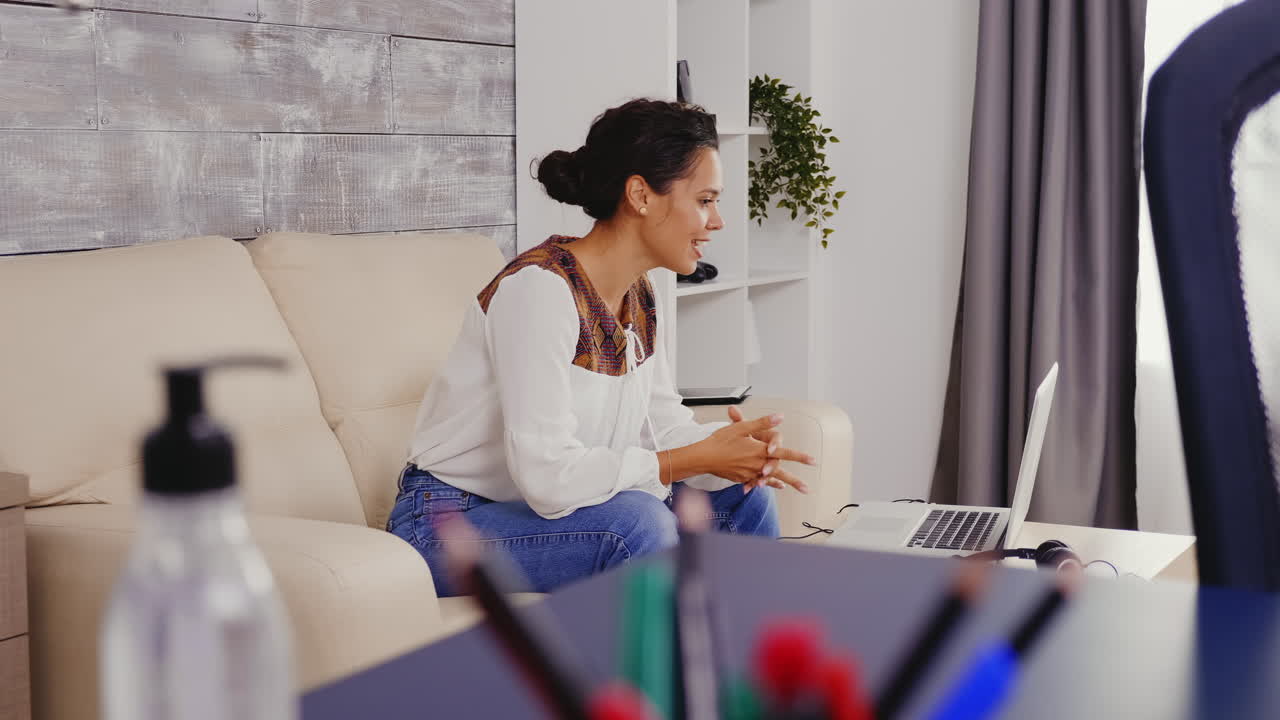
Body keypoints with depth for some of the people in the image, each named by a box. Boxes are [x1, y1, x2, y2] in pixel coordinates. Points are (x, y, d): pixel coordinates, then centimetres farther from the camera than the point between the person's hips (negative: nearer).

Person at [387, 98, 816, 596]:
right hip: (450, 522, -9)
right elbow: (548, 474, -31)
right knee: (636, 521, -32)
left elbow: (663, 426, 4)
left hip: (542, 508, 9)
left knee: (743, 498, 4)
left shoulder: (638, 296, 3)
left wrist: (736, 449, -18)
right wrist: (701, 457, -25)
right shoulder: (541, 289, -25)